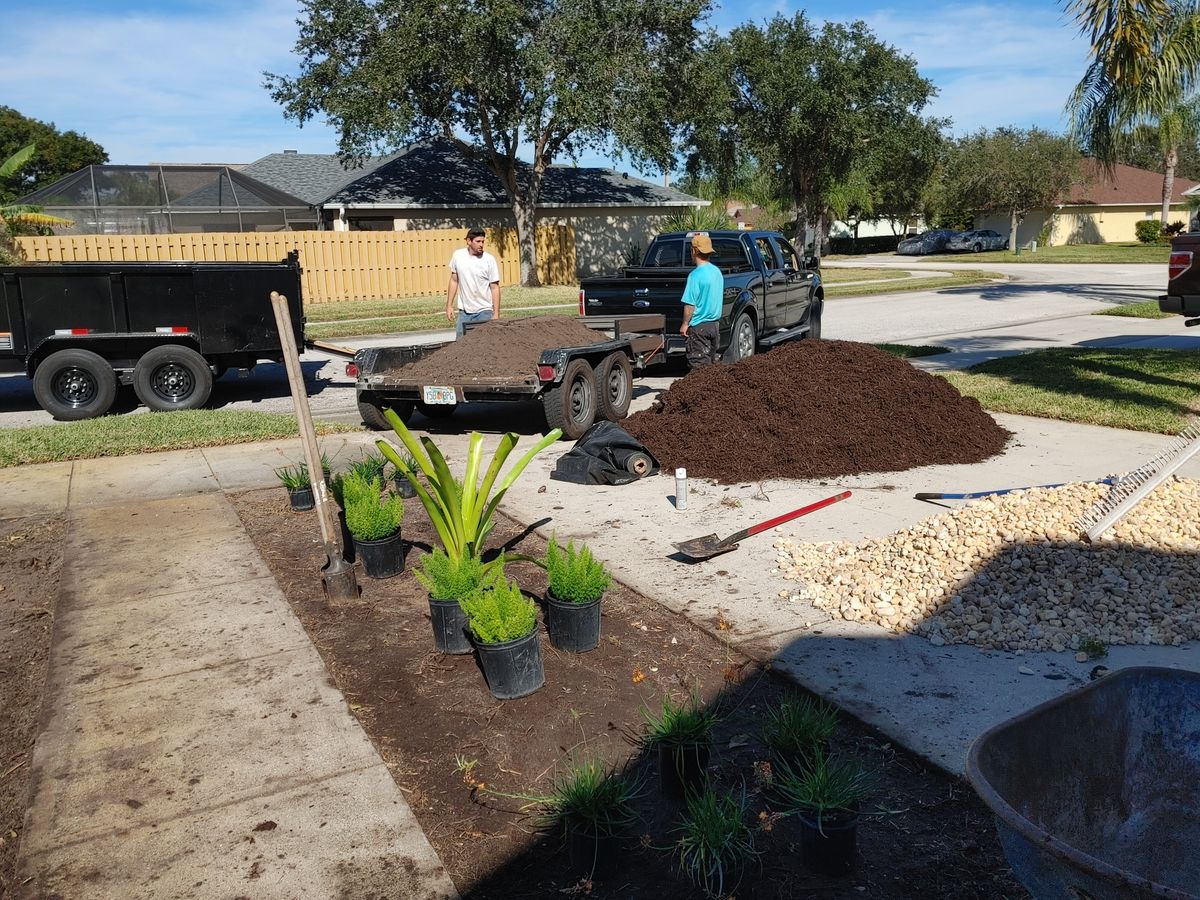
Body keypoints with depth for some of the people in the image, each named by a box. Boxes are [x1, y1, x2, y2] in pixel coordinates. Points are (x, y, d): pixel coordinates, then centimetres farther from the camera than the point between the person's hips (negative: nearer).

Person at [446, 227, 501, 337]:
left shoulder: (489, 259, -9)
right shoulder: (458, 255, 0)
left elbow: (495, 288, -7)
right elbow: (454, 281, 10)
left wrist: (496, 314, -11)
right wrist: (449, 305, 9)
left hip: (484, 312, -3)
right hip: (463, 311, 3)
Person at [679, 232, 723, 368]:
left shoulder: (696, 275, -18)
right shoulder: (717, 271, 6)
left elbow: (690, 304, -19)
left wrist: (685, 324, -9)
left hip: (699, 326, -8)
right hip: (715, 323, 8)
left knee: (699, 365, -1)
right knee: (712, 361, 17)